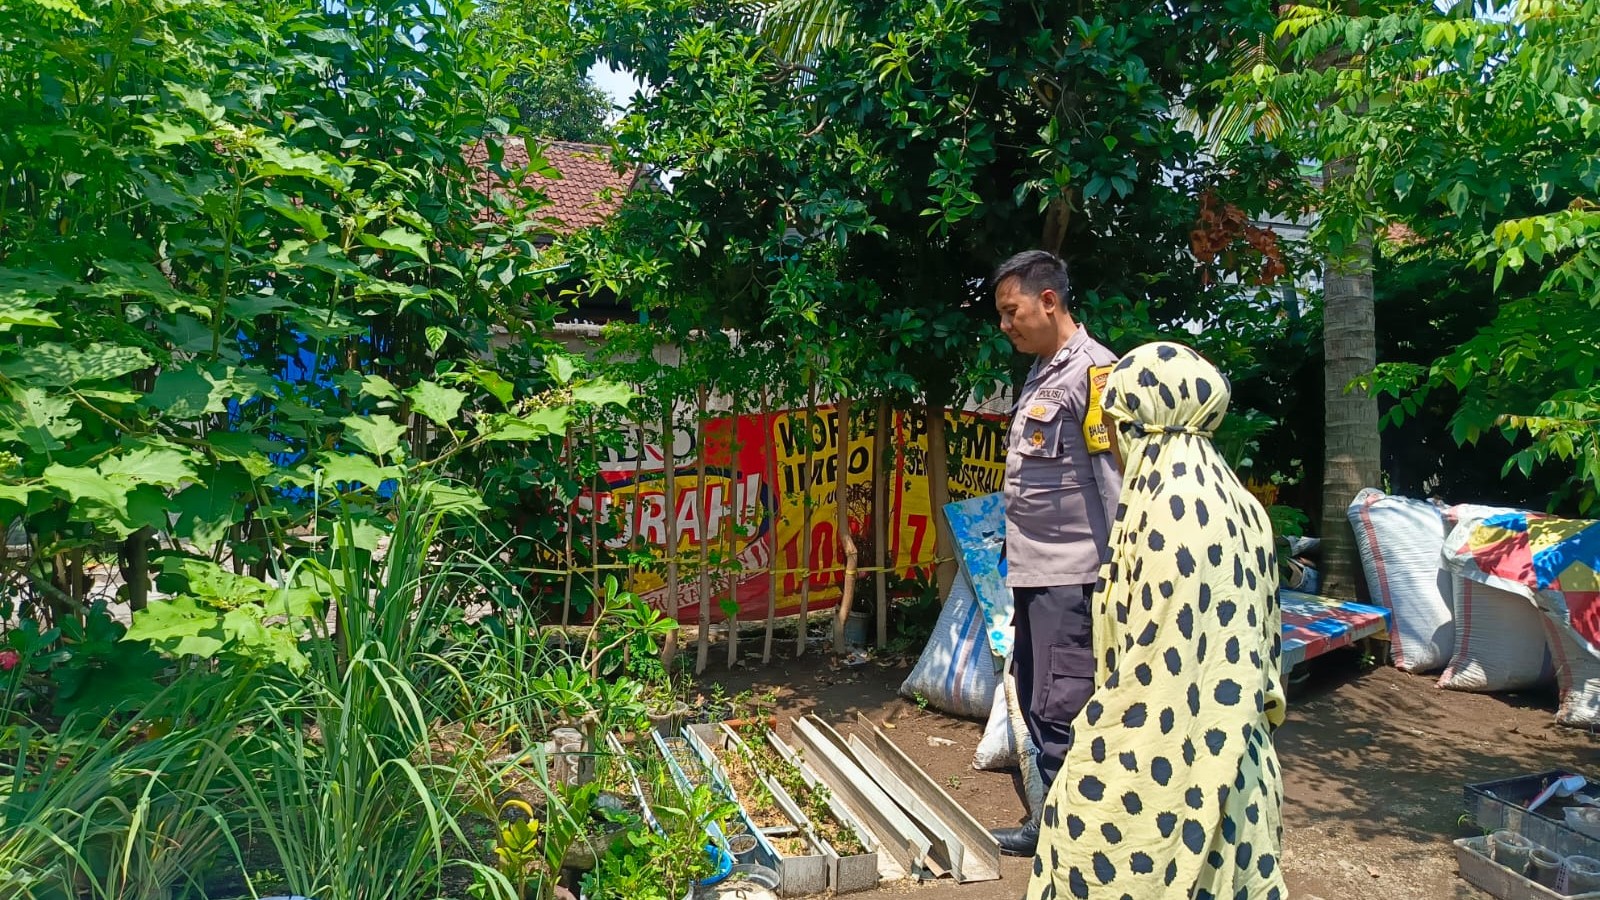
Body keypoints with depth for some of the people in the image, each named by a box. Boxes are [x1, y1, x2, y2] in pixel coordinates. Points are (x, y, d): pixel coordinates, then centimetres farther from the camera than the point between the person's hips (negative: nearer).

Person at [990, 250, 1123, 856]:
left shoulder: (1092, 371, -12)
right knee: (1034, 700, 16)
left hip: (1071, 576, -10)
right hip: (1034, 574, 10)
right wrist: (1018, 567, 18)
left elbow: (1117, 478, -17)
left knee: (1059, 710, -5)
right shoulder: (1040, 375, 16)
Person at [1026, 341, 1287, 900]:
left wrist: (1093, 757, -14)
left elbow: (1152, 664, -22)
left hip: (1169, 760, -9)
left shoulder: (1171, 506, -20)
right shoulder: (1234, 503, 7)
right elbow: (1258, 637, 14)